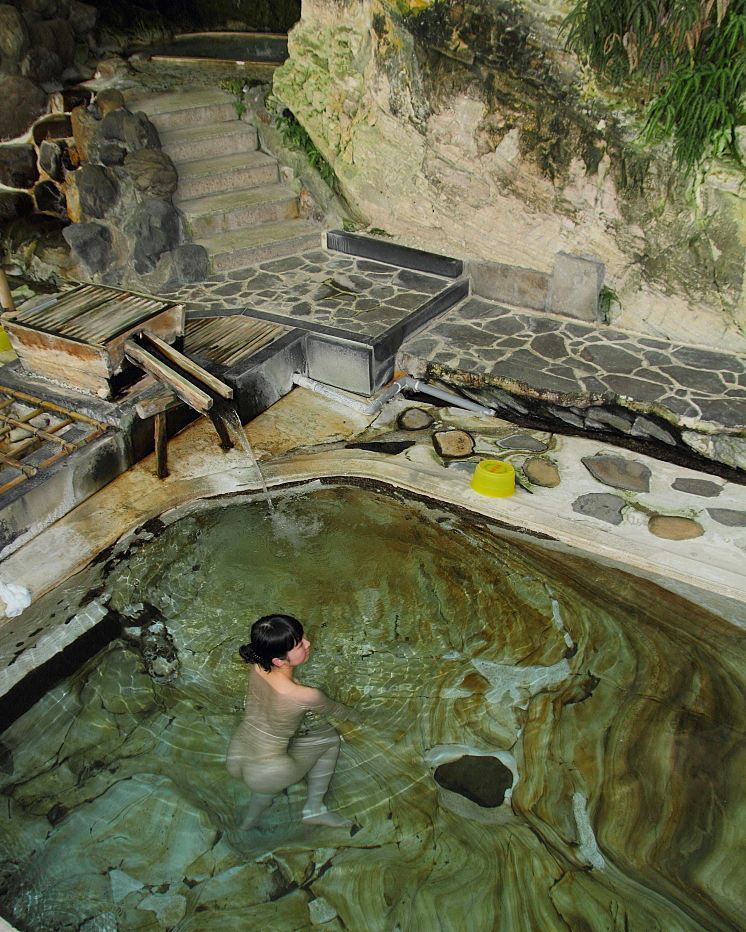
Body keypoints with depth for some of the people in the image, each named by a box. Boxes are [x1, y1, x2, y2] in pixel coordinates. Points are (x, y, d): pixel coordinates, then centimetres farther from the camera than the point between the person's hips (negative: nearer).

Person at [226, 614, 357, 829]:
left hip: (234, 759, 5)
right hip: (263, 776, -5)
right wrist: (353, 716, 19)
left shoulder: (257, 668, -14)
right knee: (330, 738, 11)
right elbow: (334, 710, -4)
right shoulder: (305, 696, -29)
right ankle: (314, 809, 20)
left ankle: (250, 820, 35)